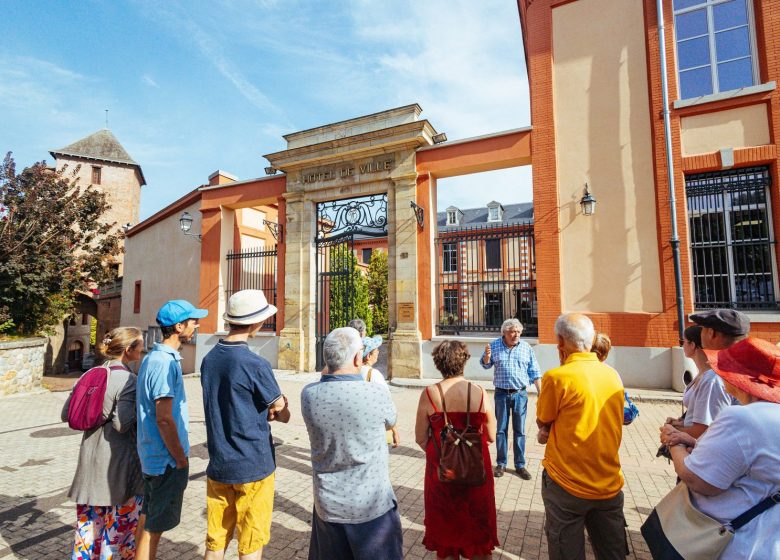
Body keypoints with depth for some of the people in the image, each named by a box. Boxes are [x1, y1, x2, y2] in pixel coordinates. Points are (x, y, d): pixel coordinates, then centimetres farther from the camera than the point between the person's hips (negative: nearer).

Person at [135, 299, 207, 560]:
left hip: (153, 457, 9)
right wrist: (181, 459, -13)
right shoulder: (164, 363, -24)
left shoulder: (153, 357, 7)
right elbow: (164, 419, -25)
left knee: (151, 521, 23)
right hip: (167, 460, -9)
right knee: (155, 526, 7)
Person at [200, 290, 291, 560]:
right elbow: (284, 415, -10)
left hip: (218, 465, 6)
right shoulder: (255, 365, -22)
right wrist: (276, 410, 10)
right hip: (253, 466, -6)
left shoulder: (209, 359, 1)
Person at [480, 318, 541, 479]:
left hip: (520, 393, 0)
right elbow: (485, 365, 7)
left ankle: (520, 465, 22)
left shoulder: (526, 348, -2)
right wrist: (487, 356, -15)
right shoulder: (495, 345, -3)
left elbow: (534, 373, 3)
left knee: (519, 431, 9)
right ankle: (501, 464, 22)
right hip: (501, 393, 0)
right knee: (501, 430, 9)